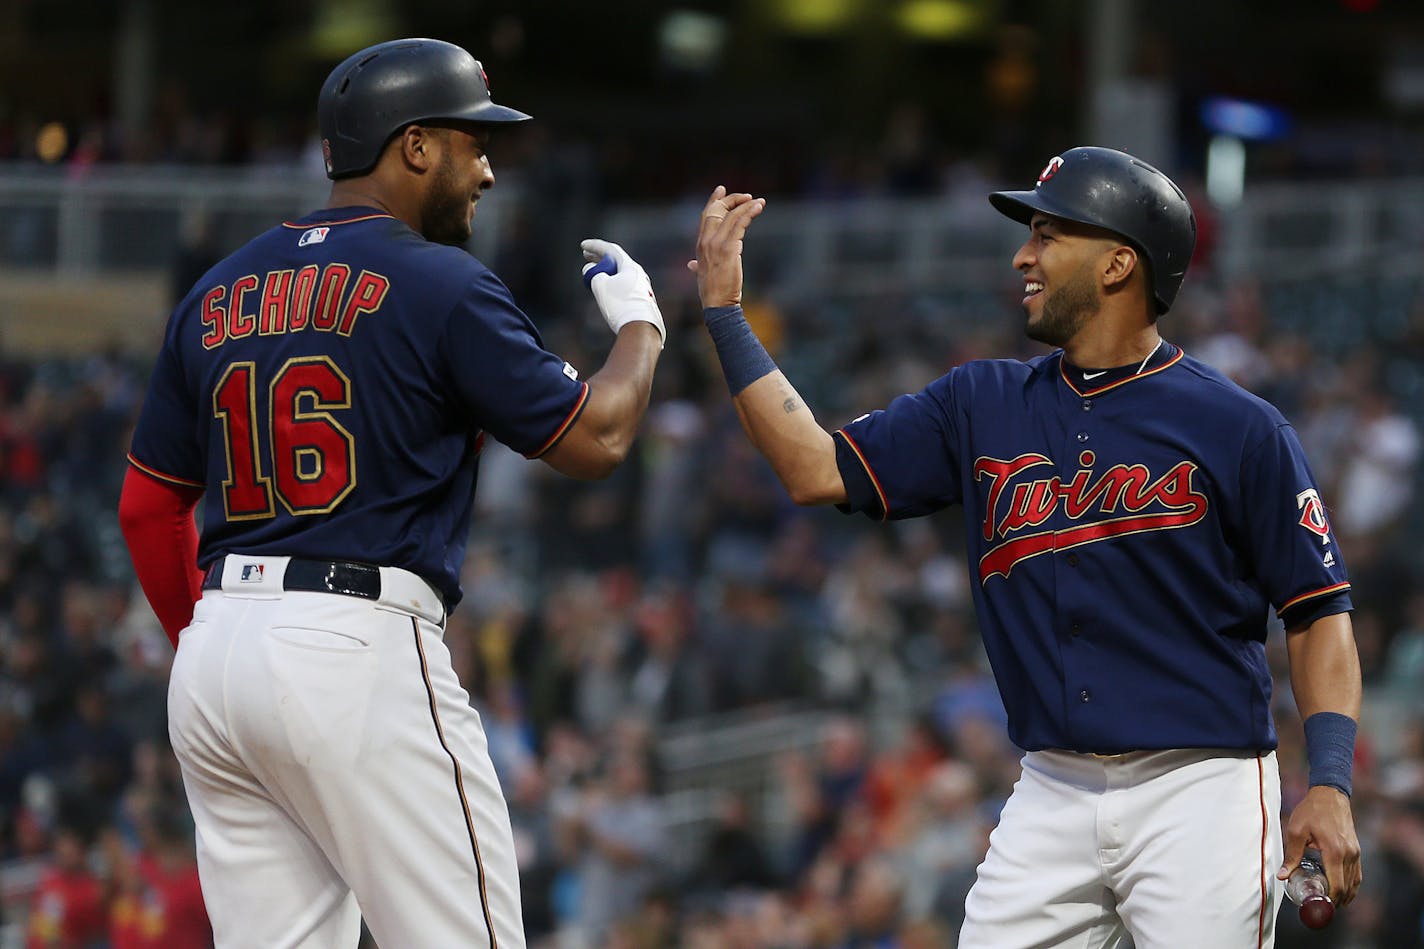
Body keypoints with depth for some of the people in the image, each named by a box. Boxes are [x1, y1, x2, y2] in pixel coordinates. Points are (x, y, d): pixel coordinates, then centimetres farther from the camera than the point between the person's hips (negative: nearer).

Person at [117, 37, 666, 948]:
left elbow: (147, 506, 17)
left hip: (213, 652, 7)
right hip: (360, 650, -7)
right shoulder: (440, 284, -5)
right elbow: (593, 438, -2)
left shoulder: (217, 294, 15)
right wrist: (639, 325, 16)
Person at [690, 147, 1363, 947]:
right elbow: (818, 470, 10)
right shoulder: (985, 405, 11)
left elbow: (1320, 613, -2)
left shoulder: (1240, 429, -3)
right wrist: (724, 310, 7)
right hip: (1053, 799, 4)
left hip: (1201, 791, -4)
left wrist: (1332, 785, -14)